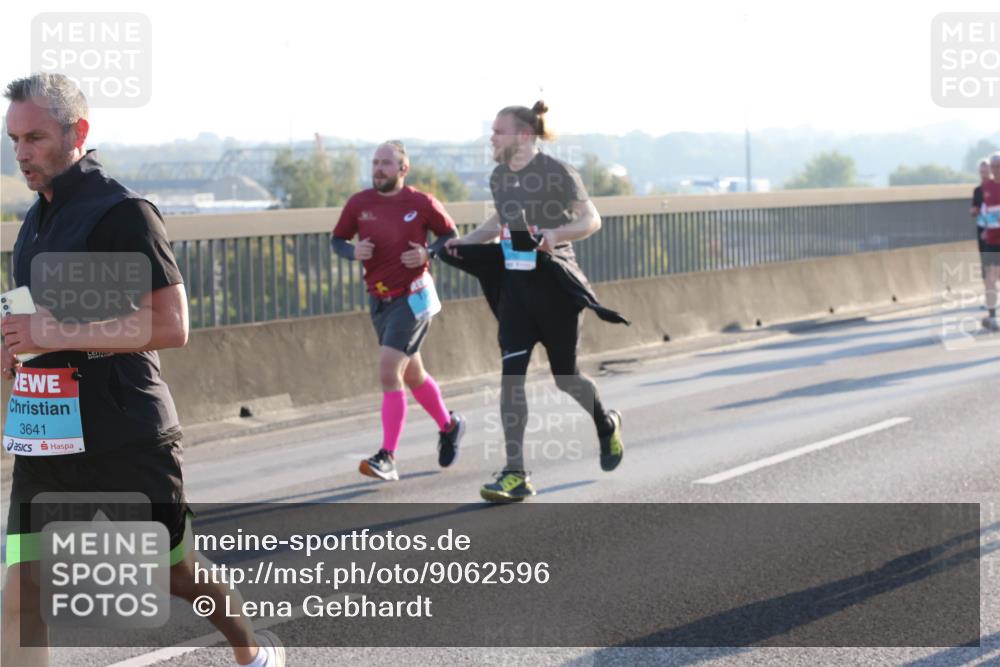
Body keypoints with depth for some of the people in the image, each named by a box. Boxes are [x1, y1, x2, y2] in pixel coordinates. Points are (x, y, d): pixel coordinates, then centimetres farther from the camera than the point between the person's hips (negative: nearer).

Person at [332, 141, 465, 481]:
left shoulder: (422, 203, -8)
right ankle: (448, 425, 43)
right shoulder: (359, 203, -1)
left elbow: (450, 235, 5)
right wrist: (353, 251, -12)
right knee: (412, 376, 18)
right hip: (379, 300, 5)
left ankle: (387, 457, -15)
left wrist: (428, 253, -14)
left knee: (389, 373, -17)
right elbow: (337, 240, 10)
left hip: (413, 297, -5)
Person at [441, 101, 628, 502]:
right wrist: (465, 241, 7)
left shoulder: (557, 173, -11)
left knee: (565, 376, 6)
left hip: (555, 284, -5)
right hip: (515, 284, 5)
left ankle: (607, 425, 40)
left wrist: (556, 234, -28)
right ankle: (515, 475, -9)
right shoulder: (499, 177, 8)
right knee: (511, 374, -8)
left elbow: (591, 220, -10)